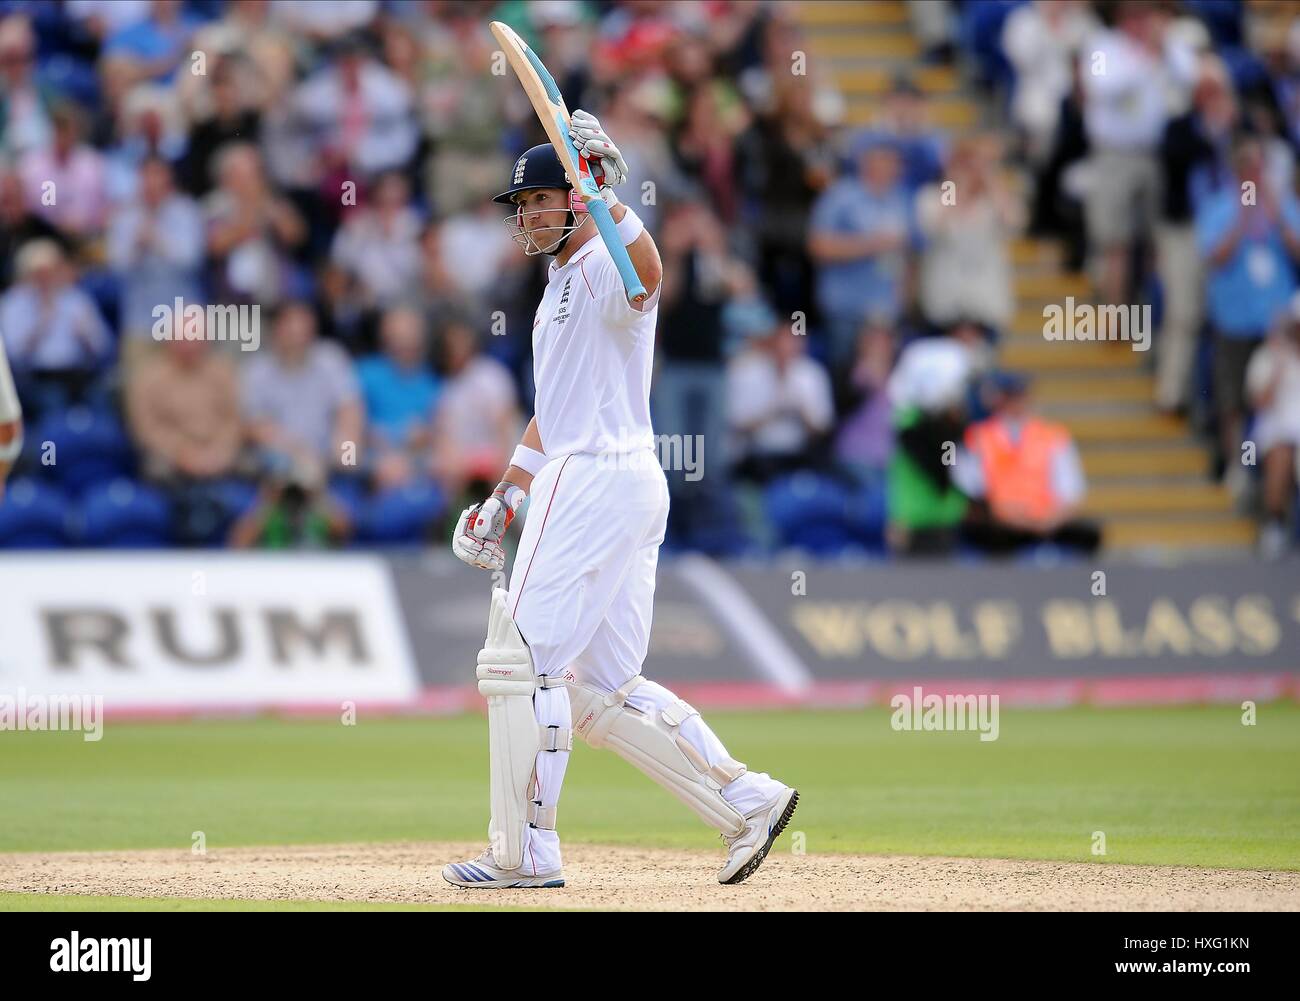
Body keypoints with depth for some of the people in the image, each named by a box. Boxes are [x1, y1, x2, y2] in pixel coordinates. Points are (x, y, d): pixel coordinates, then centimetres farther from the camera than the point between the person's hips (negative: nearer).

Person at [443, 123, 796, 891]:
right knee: (603, 690, 9)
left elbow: (647, 273, -35)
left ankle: (527, 852, -4)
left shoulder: (604, 268, -8)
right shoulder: (562, 285, 24)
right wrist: (507, 497, 28)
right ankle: (746, 801, 6)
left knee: (522, 659, -7)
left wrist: (603, 187, -40)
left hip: (598, 479, -10)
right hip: (630, 484, 10)